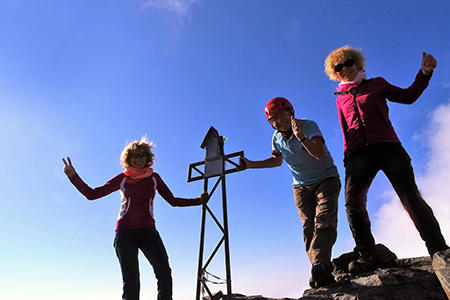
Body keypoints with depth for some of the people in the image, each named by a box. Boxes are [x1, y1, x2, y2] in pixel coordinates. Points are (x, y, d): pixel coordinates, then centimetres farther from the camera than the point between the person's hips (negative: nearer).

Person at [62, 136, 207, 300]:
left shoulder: (154, 178, 11)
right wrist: (74, 176, -1)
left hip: (148, 231, 1)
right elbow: (91, 194, 9)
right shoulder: (122, 179, 9)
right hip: (125, 231, 0)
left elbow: (173, 201, 15)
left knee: (164, 272, -18)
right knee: (130, 282, -3)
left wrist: (198, 200, 11)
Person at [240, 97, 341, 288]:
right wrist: (251, 164, 6)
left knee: (323, 220, -24)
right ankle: (323, 273, -10)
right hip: (301, 187, 4)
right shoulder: (276, 138, -3)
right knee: (309, 227, -8)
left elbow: (319, 154, -34)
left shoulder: (309, 126, -19)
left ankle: (319, 266, -34)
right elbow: (277, 160, 14)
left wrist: (301, 137, -51)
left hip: (326, 180, -4)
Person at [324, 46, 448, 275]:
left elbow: (408, 96, 21)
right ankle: (366, 256, -8)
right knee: (353, 202, -15)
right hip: (357, 154, 1)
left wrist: (425, 72, 8)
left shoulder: (377, 84, 22)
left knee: (410, 195, -9)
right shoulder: (341, 99, 24)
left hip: (387, 146, 0)